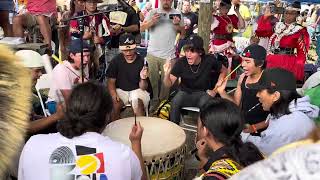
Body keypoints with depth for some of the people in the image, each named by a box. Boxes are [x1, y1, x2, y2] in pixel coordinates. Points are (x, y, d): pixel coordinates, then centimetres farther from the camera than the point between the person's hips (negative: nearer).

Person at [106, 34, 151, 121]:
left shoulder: (141, 61, -9)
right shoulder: (116, 61, -3)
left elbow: (143, 88, -9)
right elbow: (111, 81, -1)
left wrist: (143, 79, -31)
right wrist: (113, 94, -19)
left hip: (137, 90, -1)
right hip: (120, 90, 1)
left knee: (138, 104, -30)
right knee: (114, 104, -26)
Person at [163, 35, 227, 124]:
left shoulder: (209, 60, -13)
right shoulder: (181, 62, -13)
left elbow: (224, 70, 6)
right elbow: (169, 84, -13)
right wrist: (166, 74, -35)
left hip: (204, 93, -1)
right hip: (185, 92, 1)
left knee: (204, 104, -34)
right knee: (175, 102, -30)